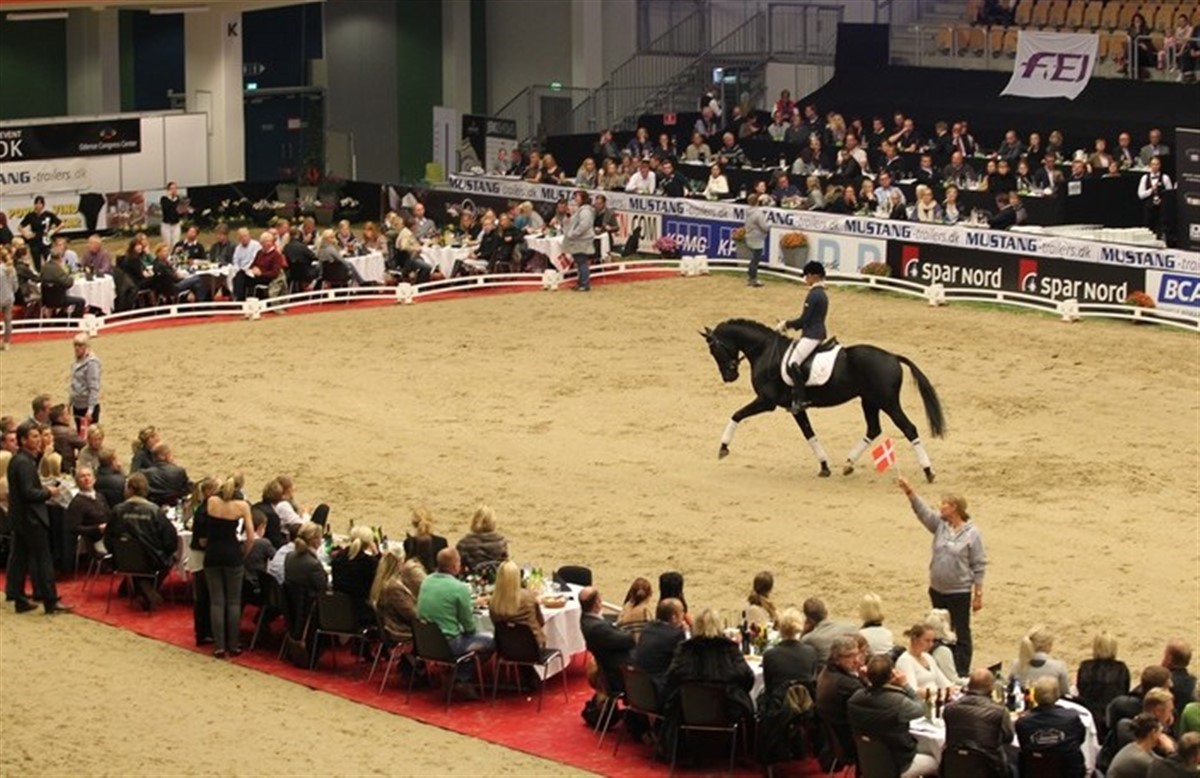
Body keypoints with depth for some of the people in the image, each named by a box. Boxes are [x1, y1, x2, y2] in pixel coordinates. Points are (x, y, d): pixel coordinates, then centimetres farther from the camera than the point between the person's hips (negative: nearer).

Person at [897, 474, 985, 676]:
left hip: (960, 593, -6)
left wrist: (978, 594, -10)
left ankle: (961, 673, 8)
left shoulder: (972, 533, -12)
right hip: (937, 590, 6)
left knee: (961, 634, 3)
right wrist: (909, 491, -25)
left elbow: (979, 565, -9)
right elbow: (923, 511, -9)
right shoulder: (940, 525, 2)